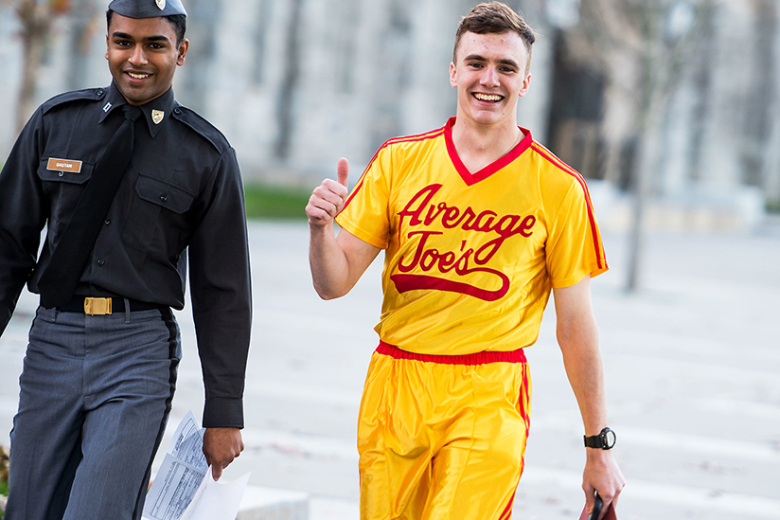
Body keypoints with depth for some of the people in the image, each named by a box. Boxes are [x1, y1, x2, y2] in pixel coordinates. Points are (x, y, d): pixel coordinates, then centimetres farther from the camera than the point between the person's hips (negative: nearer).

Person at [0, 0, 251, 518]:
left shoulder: (207, 155, 1)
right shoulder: (56, 122, 7)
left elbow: (223, 290, 2)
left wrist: (224, 412, 1)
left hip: (139, 353, -3)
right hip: (52, 341, 3)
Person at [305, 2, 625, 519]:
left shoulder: (558, 188, 0)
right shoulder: (400, 161, 6)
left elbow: (575, 325, 3)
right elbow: (333, 283, 5)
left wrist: (600, 447, 4)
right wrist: (320, 228, -17)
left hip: (489, 401, -3)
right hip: (394, 392, 3)